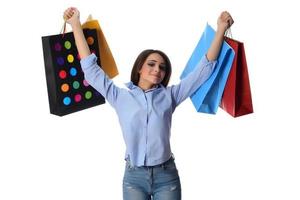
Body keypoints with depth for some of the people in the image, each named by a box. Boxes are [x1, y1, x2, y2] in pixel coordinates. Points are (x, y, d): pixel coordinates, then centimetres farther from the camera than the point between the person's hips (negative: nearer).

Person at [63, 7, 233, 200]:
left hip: (166, 175, 1)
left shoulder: (169, 95, 4)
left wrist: (221, 29, 0)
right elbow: (90, 68, 4)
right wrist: (76, 24, 4)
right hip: (134, 176, 0)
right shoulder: (121, 97, 3)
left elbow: (205, 68, 4)